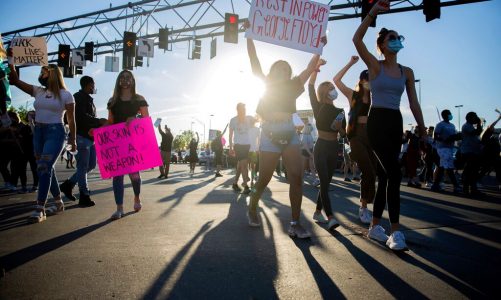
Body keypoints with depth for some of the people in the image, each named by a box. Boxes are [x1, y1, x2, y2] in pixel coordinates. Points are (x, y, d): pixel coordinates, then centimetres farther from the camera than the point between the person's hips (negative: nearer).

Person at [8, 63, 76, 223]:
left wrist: (73, 139, -5)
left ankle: (39, 209, -12)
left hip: (55, 133, -7)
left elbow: (71, 120, -3)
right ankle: (58, 202, 24)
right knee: (47, 168, 11)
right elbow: (15, 81, 6)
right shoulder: (38, 91, 12)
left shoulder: (65, 94, -3)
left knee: (44, 167, -16)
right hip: (38, 132, 7)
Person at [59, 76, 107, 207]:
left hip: (90, 137, 10)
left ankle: (68, 184, 24)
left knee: (91, 165, 13)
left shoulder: (88, 98, 21)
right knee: (83, 167, -4)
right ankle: (84, 196, 3)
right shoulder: (79, 97, -8)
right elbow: (82, 117, -21)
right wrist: (99, 121, -17)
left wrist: (100, 123, 7)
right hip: (82, 136, -10)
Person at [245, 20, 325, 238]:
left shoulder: (293, 86, 15)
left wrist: (320, 47, 3)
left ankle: (295, 224, -5)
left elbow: (311, 66, 10)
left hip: (290, 134, 3)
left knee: (297, 177, -10)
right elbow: (254, 60, 2)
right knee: (264, 179, 3)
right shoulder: (265, 84, 10)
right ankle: (252, 209, 30)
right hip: (270, 135, -3)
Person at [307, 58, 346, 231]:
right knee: (324, 182, -13)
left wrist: (339, 128, -10)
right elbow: (310, 87, -13)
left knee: (326, 182, 10)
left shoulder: (339, 111, 11)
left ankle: (318, 212, 23)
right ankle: (330, 218, -18)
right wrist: (316, 68, -24)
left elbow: (344, 134, 12)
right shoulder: (318, 107, 0)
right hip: (321, 147, -5)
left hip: (334, 148, 5)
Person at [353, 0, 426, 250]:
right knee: (394, 174, -15)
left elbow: (414, 103, 12)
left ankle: (375, 226, 19)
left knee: (384, 175, 8)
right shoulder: (375, 66, 1)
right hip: (377, 121, -5)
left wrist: (423, 130, 8)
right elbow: (357, 39, -11)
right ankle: (395, 231, -8)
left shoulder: (407, 72, 13)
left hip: (396, 123, 5)